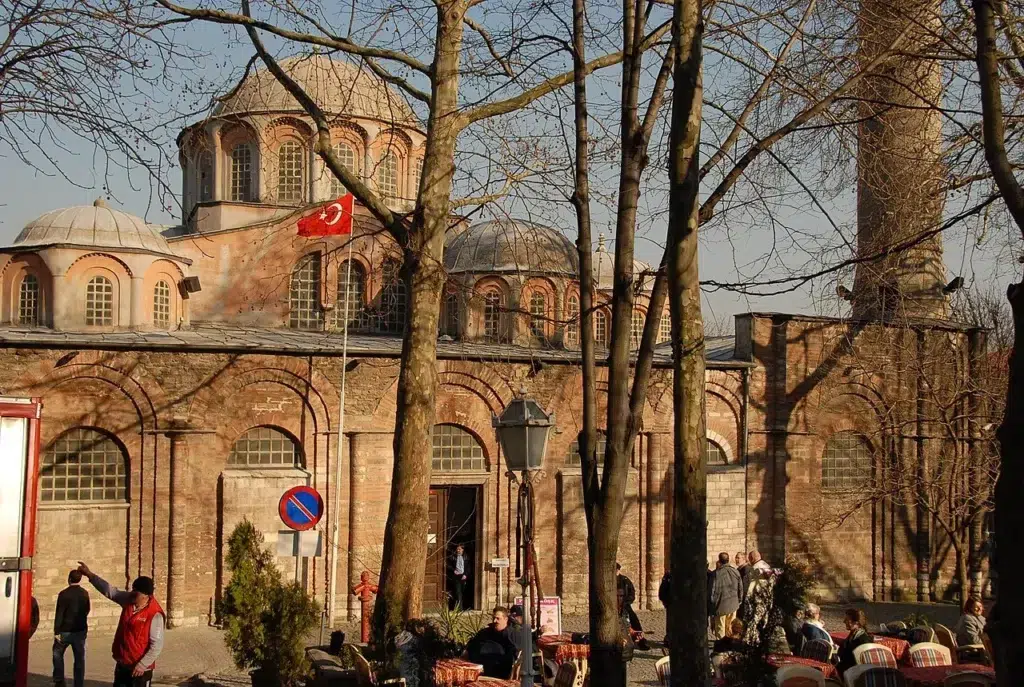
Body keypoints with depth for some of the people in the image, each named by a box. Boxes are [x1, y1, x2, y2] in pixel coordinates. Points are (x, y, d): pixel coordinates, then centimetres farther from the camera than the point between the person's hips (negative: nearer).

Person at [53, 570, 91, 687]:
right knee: (79, 658, 7)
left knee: (58, 654, 17)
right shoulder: (85, 594, 2)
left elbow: (59, 614, -15)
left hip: (65, 630, -3)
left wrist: (56, 631, -12)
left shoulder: (64, 594, -13)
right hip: (80, 630, 3)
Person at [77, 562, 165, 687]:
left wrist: (142, 665, -23)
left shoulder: (155, 615, -22)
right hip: (122, 664, 8)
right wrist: (90, 574, 2)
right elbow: (109, 590, 7)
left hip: (140, 669, -8)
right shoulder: (128, 600, -1)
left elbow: (157, 645, -21)